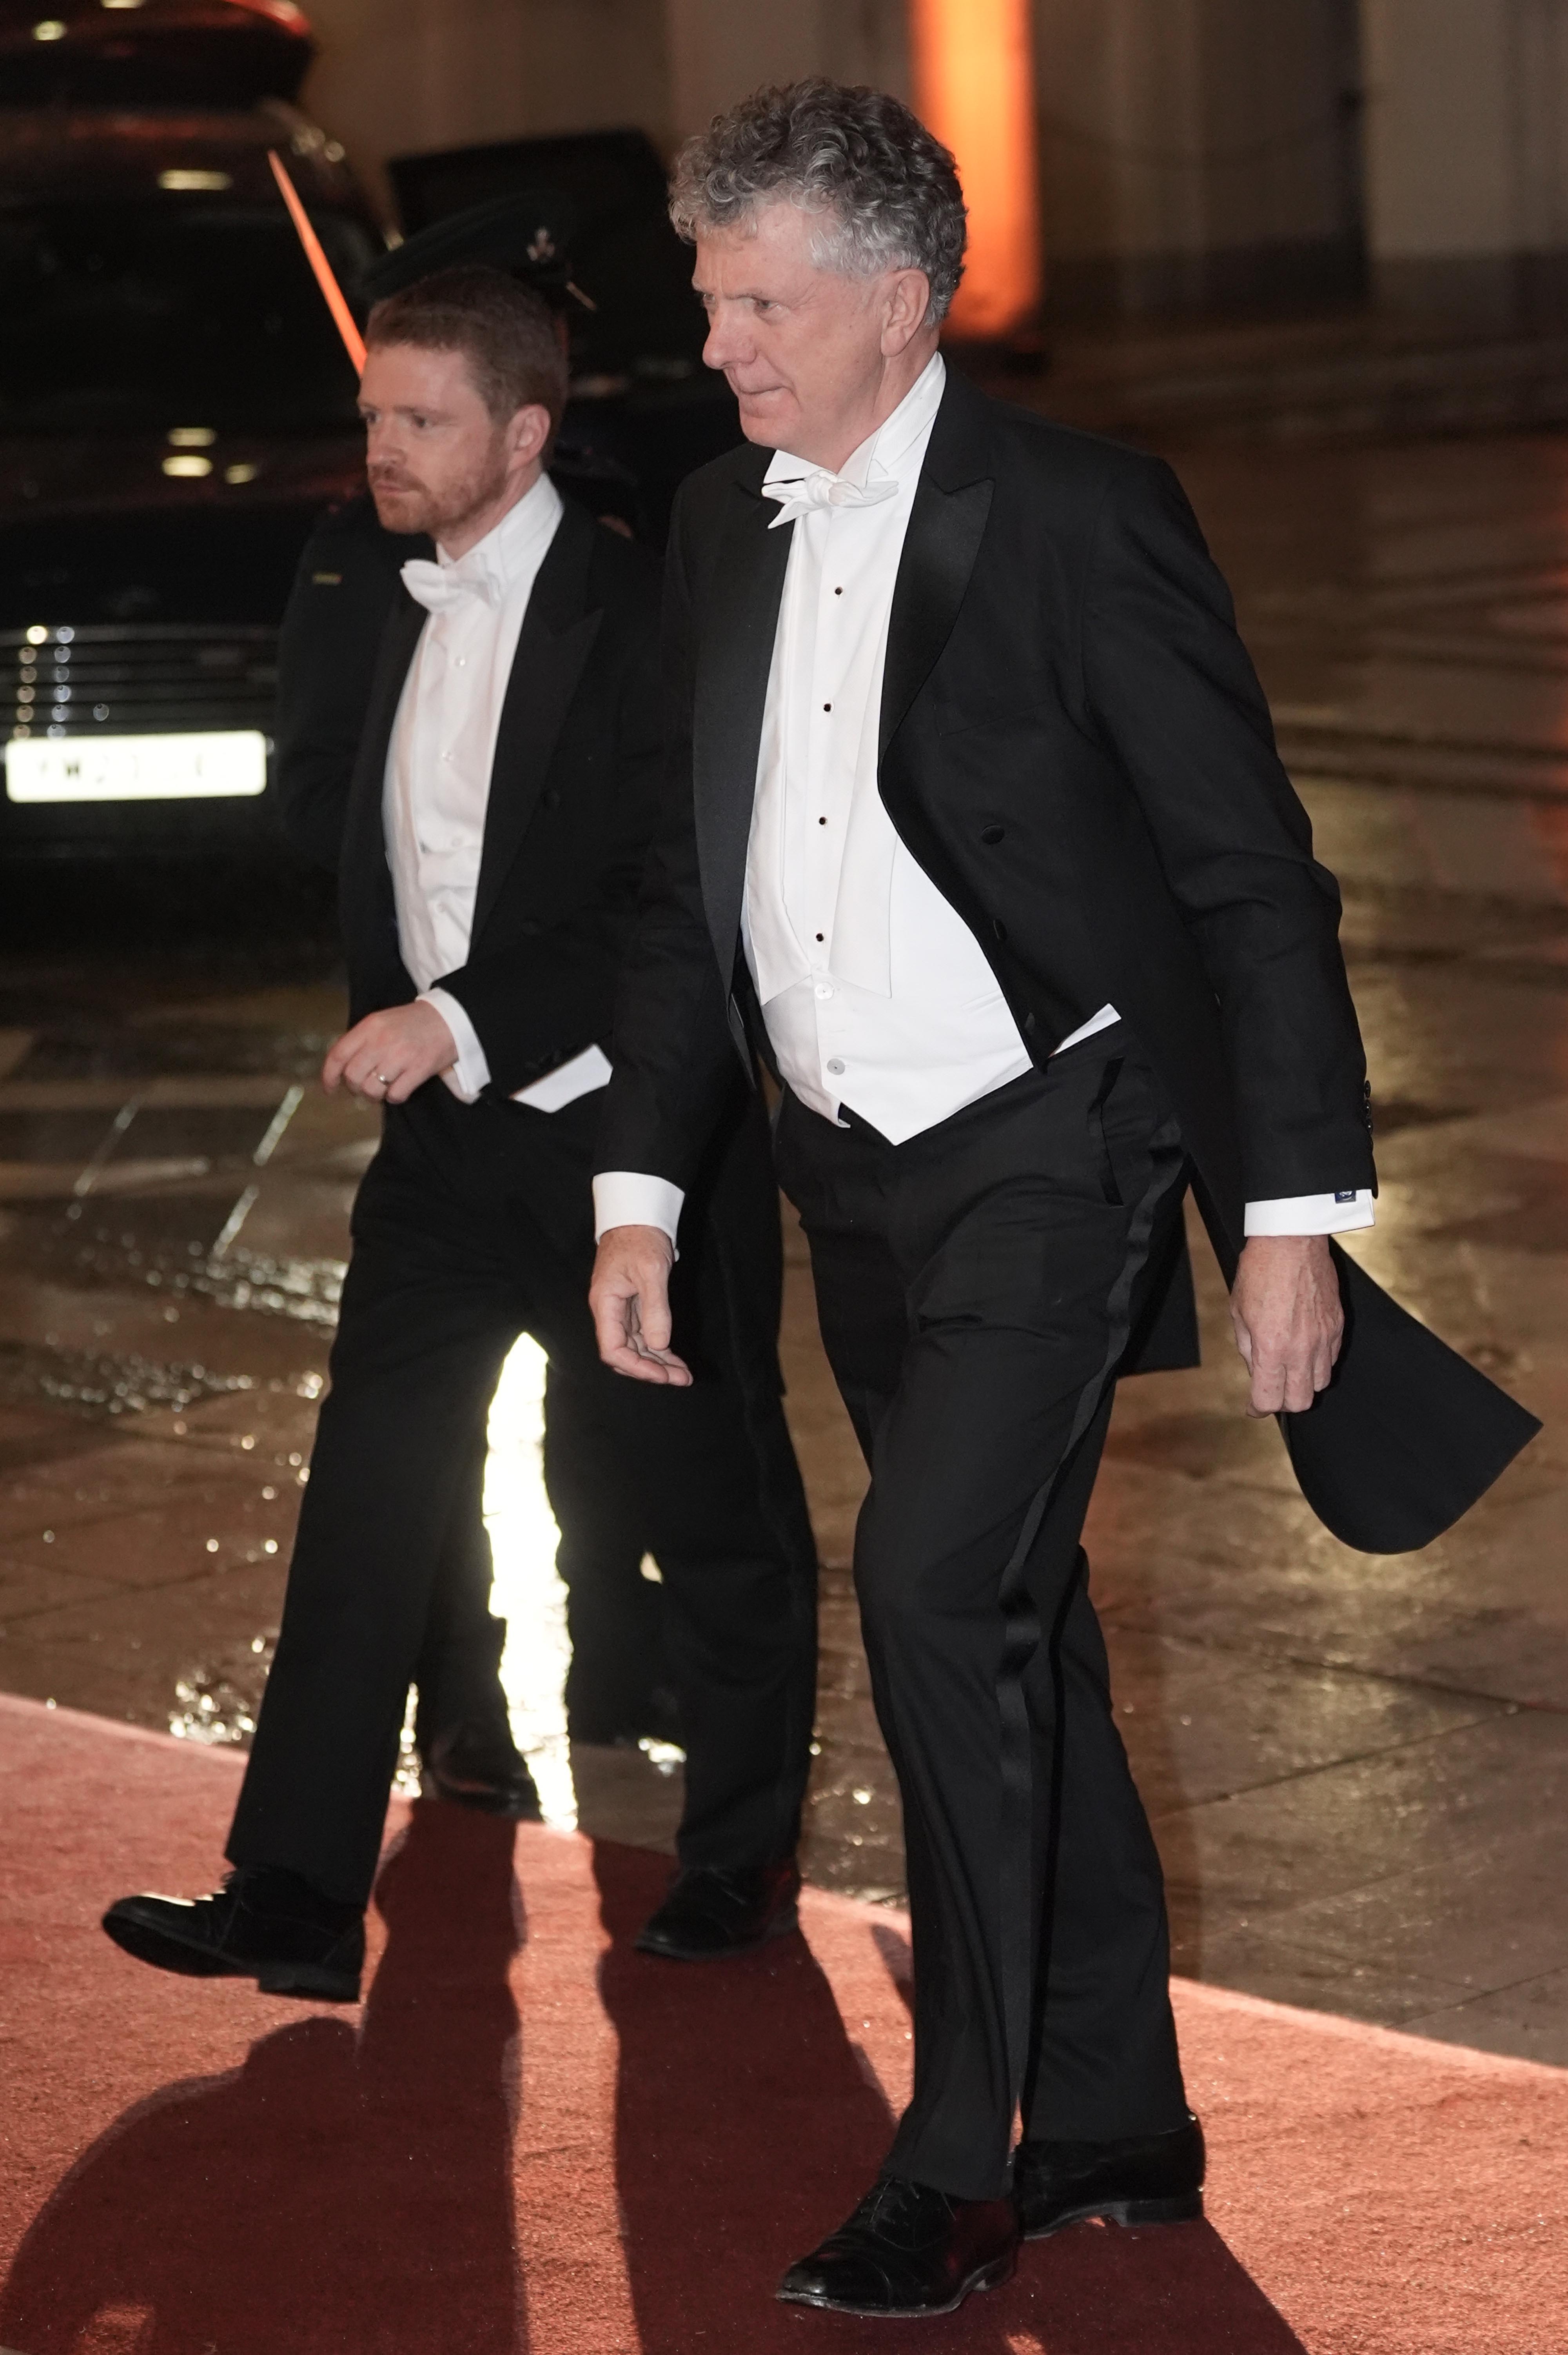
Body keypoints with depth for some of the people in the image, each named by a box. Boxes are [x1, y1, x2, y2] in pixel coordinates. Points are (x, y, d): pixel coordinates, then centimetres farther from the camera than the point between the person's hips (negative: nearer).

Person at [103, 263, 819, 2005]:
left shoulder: (634, 619, -15)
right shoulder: (409, 618, 10)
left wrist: (462, 1018, -24)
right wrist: (382, 1038, 17)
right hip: (449, 1133, 7)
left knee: (715, 1519, 7)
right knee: (369, 1498, -1)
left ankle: (739, 1862, 24)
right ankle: (298, 1899, -2)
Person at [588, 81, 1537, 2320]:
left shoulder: (1075, 513, -12)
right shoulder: (721, 528, 7)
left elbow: (1255, 874, -10)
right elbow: (693, 888, 15)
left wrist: (1296, 1211, -12)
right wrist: (642, 1188, 8)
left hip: (1052, 1146, -7)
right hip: (858, 1168, 7)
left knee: (939, 1583, -19)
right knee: (1014, 1629, 13)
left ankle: (963, 2159, -9)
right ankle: (1115, 2122, 24)